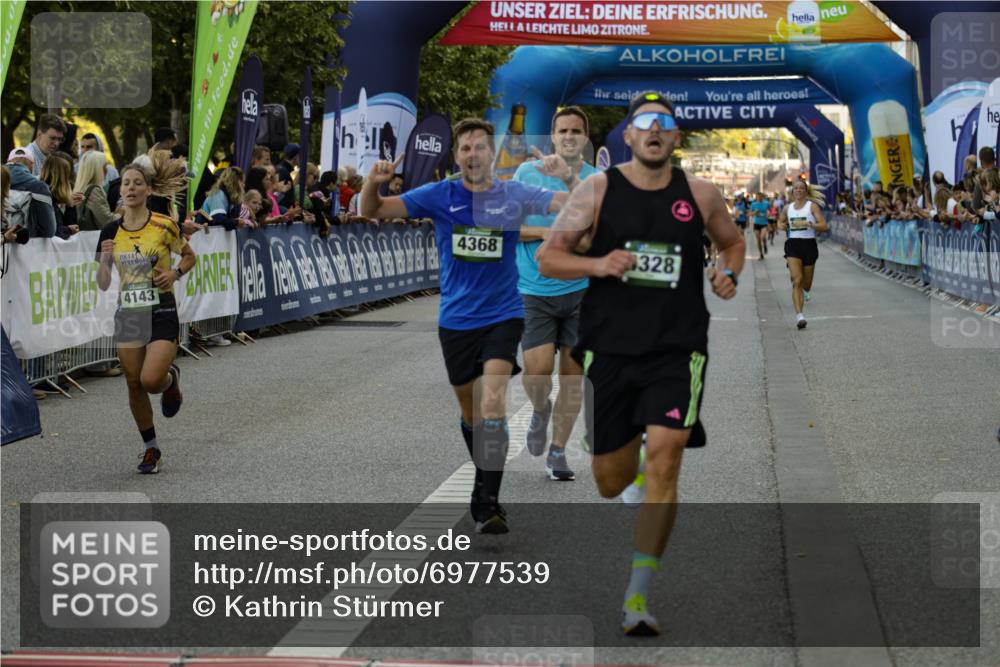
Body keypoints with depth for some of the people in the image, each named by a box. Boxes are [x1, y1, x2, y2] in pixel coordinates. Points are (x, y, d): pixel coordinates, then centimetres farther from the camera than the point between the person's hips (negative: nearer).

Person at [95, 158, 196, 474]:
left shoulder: (164, 225, -8)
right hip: (128, 314, 4)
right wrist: (104, 260, -15)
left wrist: (175, 273, -10)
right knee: (134, 385, 6)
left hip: (162, 313, -4)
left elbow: (189, 256, 10)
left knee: (150, 380, -18)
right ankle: (151, 449, 24)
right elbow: (103, 285, 4)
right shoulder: (110, 232, 1)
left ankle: (171, 378, 20)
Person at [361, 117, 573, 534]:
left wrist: (567, 180, -26)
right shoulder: (439, 196, -1)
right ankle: (485, 481, 38)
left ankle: (487, 502, -23)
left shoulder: (515, 195, -3)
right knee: (470, 412, 14)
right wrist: (373, 183, -22)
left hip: (502, 316, -2)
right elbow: (372, 211, 0)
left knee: (492, 401, -21)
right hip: (456, 321, 2)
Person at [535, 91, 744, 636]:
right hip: (608, 347, 1)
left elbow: (732, 241, 23)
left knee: (663, 461, -17)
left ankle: (638, 597, -13)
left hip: (677, 349, -1)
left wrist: (728, 274, 1)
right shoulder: (597, 190, 0)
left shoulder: (700, 195, 4)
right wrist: (598, 264, -18)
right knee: (611, 482, 8)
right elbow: (547, 258, 0)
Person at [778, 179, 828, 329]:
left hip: (809, 245, -1)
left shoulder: (812, 206, -2)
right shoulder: (788, 208, 9)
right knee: (797, 280, -17)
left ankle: (805, 292, 52)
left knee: (806, 283, 12)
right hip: (792, 245, 1)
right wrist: (781, 225, 5)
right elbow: (780, 221, 29)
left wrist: (807, 223, -22)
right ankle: (799, 315, -24)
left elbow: (824, 226, -9)